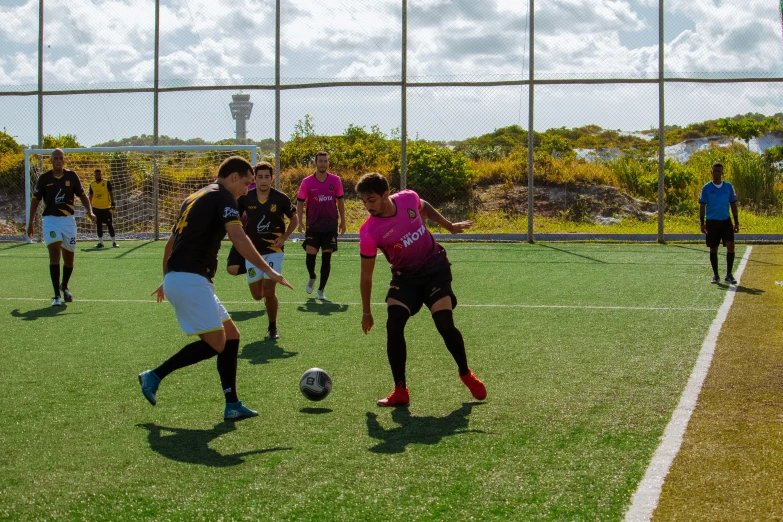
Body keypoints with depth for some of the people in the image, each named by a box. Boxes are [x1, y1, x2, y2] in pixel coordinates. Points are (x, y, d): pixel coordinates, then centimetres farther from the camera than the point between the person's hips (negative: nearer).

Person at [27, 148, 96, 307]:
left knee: (69, 257, 9)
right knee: (54, 252, -18)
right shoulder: (44, 179, -1)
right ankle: (57, 295, -17)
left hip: (68, 219, 2)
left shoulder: (72, 176, 2)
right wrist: (31, 222, 6)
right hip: (50, 219, -2)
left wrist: (89, 211, -5)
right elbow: (35, 200, 8)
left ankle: (64, 286, 38)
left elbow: (82, 195, 11)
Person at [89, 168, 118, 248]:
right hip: (96, 208, 3)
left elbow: (111, 193, -2)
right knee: (99, 225, 6)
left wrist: (113, 203, -11)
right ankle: (100, 242, 11)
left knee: (109, 224, -1)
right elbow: (91, 196, 15)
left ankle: (114, 242, 6)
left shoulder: (107, 182, -1)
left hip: (106, 207, -3)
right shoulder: (92, 184, 8)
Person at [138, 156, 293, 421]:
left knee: (231, 335, 8)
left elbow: (171, 241, 29)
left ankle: (232, 404, 5)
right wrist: (269, 271, -20)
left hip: (175, 278, 10)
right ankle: (154, 376, -1)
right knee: (215, 343, -8)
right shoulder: (223, 197, -5)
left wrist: (167, 279, 38)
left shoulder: (196, 197, 23)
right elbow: (238, 238, -20)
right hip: (191, 279, -10)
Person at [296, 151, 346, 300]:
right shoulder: (307, 182, -3)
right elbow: (300, 202, 2)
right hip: (313, 225, -1)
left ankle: (321, 290, 9)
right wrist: (300, 221, -9)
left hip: (330, 226, 1)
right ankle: (312, 278, 26)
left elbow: (340, 201, 10)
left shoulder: (336, 180, 0)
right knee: (310, 255, -8)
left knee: (326, 258, -2)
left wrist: (343, 221, 9)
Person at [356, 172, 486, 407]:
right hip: (405, 277, 0)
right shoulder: (369, 233, -20)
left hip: (435, 269, 0)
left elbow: (424, 207, 12)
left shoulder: (408, 199, -16)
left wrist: (449, 226, 18)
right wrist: (366, 313, -4)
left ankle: (466, 374, 13)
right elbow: (366, 275, -10)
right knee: (393, 324, -20)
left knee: (445, 324, -14)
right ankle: (400, 390, -8)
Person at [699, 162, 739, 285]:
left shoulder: (728, 186, 5)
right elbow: (702, 205, -1)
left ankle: (729, 275, -5)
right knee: (713, 249, 6)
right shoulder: (706, 187, 0)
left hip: (726, 221, 1)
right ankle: (715, 275, 17)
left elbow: (733, 204, 9)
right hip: (712, 222, -1)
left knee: (730, 246, -12)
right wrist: (702, 222, -8)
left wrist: (736, 222, 6)